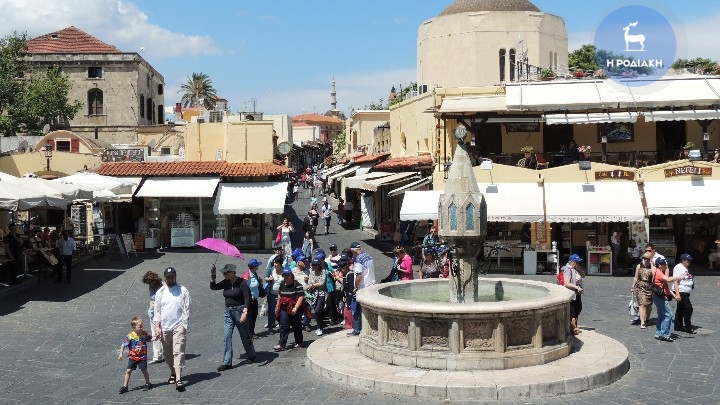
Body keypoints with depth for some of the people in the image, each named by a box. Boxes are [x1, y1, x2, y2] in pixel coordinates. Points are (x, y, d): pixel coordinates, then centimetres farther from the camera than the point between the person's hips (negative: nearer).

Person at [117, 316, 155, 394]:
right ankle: (125, 386, 10)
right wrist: (121, 353, -13)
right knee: (128, 371, 0)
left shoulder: (144, 333, -6)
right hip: (132, 357, -1)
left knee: (144, 370, 4)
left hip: (142, 356, 1)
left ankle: (147, 383, 25)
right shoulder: (130, 336, -15)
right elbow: (123, 345, -9)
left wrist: (156, 337, -10)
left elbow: (150, 339, 8)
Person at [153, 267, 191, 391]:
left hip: (179, 326, -4)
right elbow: (157, 311, 10)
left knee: (178, 352, -13)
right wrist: (157, 327, 2)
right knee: (167, 353, 13)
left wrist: (185, 325, -8)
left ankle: (179, 380, -18)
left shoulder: (183, 291, -1)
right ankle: (173, 373, 33)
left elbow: (187, 309, -1)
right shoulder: (160, 292, 7)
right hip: (164, 328, 4)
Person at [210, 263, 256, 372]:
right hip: (228, 312, 6)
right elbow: (213, 287, 6)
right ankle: (227, 362, -1)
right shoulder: (226, 283, 4)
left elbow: (247, 298, -18)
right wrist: (212, 276, -7)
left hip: (239, 310, -6)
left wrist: (244, 312, -27)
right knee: (227, 337, -2)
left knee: (245, 335, 9)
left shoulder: (241, 283, -14)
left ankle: (251, 356, 30)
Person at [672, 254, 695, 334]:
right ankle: (688, 328, -5)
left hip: (685, 292, 10)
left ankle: (678, 326, 20)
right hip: (681, 291, -10)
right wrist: (677, 294, -28)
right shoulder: (678, 267, -15)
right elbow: (675, 281, -22)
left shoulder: (686, 268, 15)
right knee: (688, 308, -11)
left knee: (680, 309, 13)